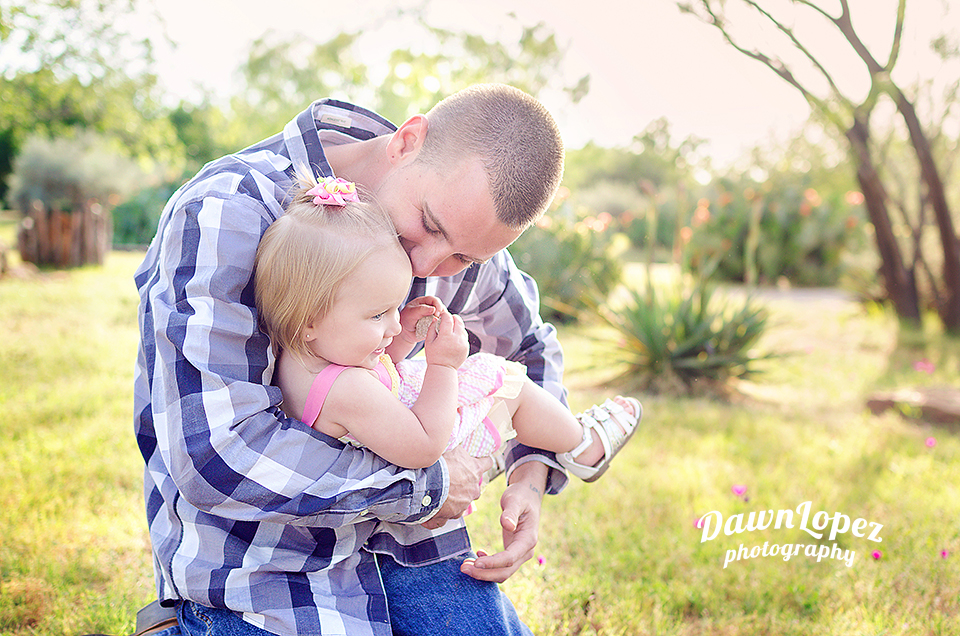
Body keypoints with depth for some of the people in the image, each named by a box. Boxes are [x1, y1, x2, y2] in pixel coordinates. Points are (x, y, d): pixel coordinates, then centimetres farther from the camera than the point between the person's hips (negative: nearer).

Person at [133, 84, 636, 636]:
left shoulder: (459, 224, -4)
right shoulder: (222, 215, -24)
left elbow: (529, 345, 16)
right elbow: (217, 457, -30)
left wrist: (532, 474, -1)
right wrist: (421, 486, -22)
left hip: (400, 537, 4)